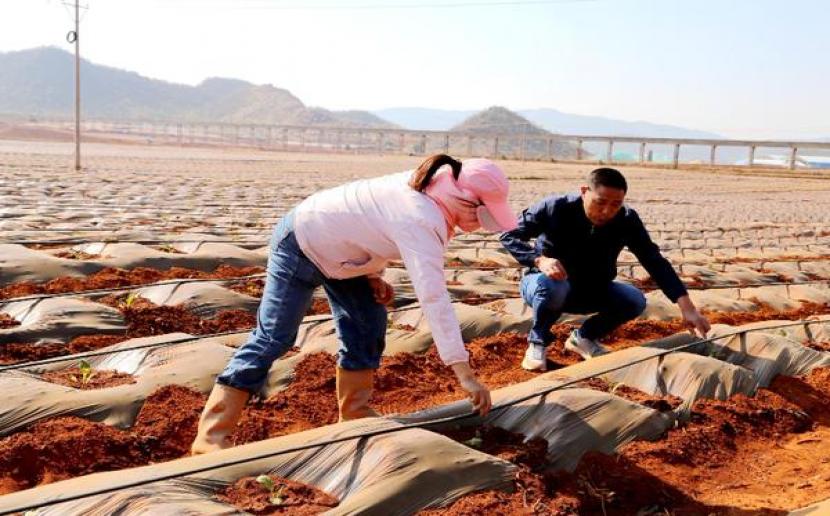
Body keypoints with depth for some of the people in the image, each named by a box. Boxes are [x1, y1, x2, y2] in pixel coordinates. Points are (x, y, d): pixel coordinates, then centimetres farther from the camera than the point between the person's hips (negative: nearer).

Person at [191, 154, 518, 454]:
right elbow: (434, 297, -42)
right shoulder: (422, 223, -34)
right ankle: (211, 435, -6)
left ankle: (354, 414, 18)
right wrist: (465, 373, -43)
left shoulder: (424, 187, -6)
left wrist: (374, 273, -4)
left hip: (336, 251, 10)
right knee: (273, 337, -11)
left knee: (367, 326, 7)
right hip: (299, 246, -10)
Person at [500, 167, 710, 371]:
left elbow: (655, 261, -18)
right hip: (544, 283, -3)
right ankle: (537, 342, -10)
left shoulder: (627, 220, -16)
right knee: (552, 286, -39)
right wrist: (539, 260, -38)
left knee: (635, 300, -20)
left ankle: (584, 337, 6)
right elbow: (509, 235, -19)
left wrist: (687, 307, -28)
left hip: (591, 291, 4)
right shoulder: (554, 208, -24)